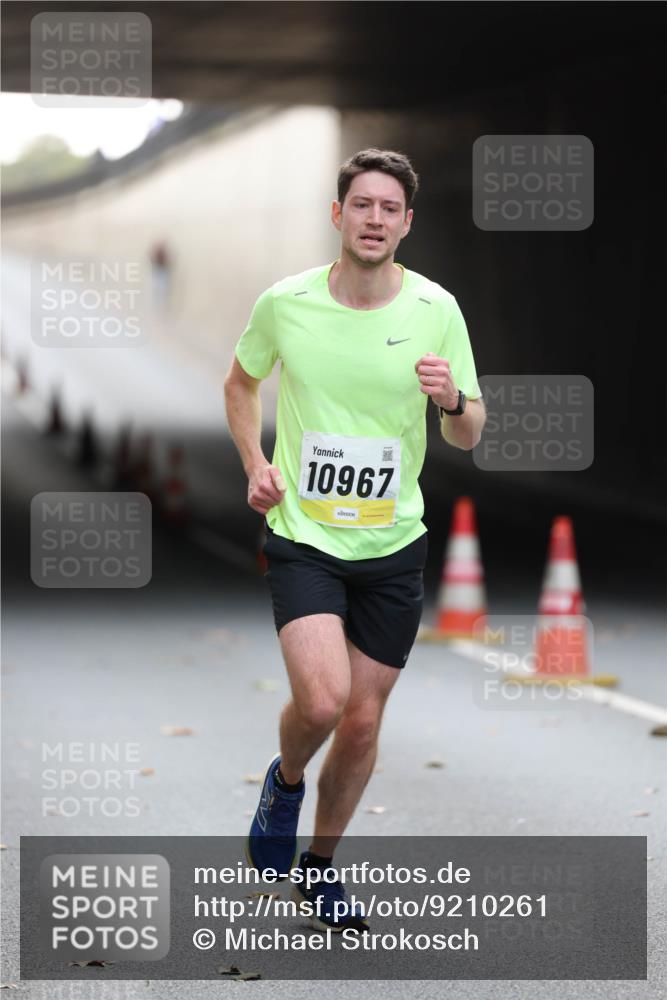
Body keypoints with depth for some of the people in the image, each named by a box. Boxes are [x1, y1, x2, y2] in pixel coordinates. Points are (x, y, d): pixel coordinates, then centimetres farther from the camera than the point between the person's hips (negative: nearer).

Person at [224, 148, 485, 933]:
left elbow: (469, 436, 2)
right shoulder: (285, 302, -6)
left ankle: (319, 867, 29)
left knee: (363, 721, 7)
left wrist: (453, 400, -21)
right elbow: (241, 382, 14)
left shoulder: (437, 309, -5)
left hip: (393, 543, 2)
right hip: (303, 534, -2)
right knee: (321, 699, -21)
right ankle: (285, 782, 14)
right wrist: (255, 464, -1)